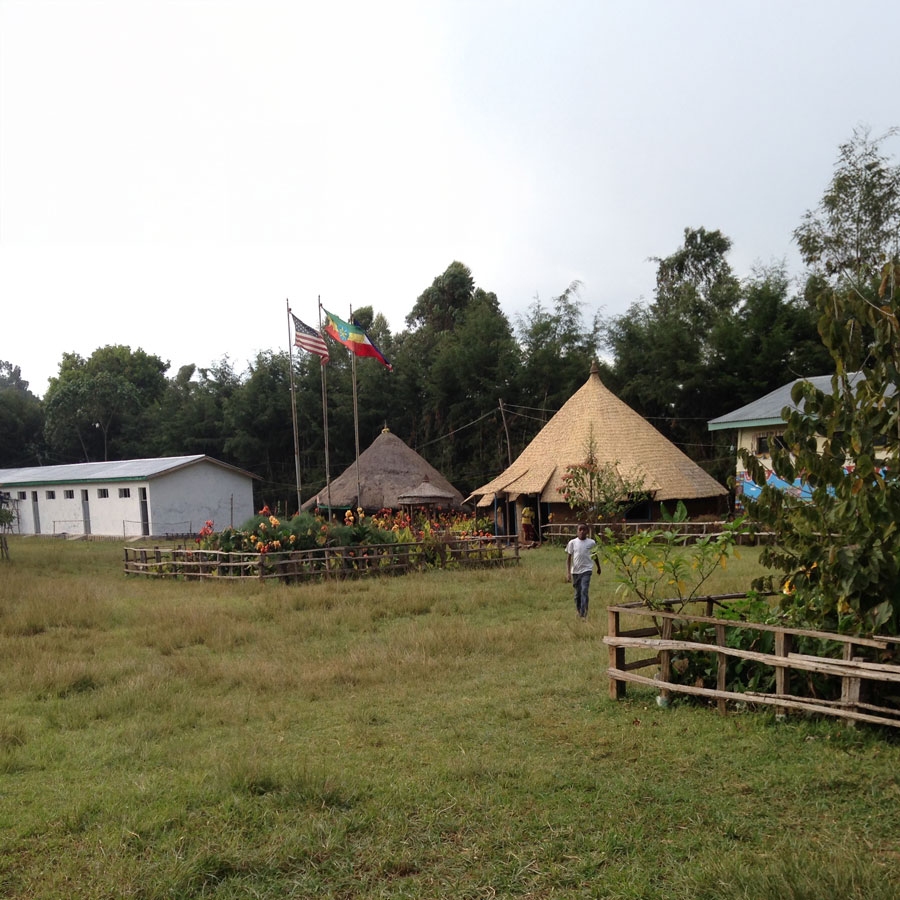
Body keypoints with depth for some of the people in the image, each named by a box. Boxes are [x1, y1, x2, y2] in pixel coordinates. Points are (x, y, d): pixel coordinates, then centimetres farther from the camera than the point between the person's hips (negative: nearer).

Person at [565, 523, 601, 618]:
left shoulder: (591, 543, 0)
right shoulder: (572, 543, -1)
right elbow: (568, 558, 2)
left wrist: (598, 568, 28)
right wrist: (568, 572, -5)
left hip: (586, 570, -2)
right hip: (575, 571, 2)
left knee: (584, 591, -15)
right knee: (577, 593, 10)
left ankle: (583, 614, -17)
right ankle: (578, 612, 27)